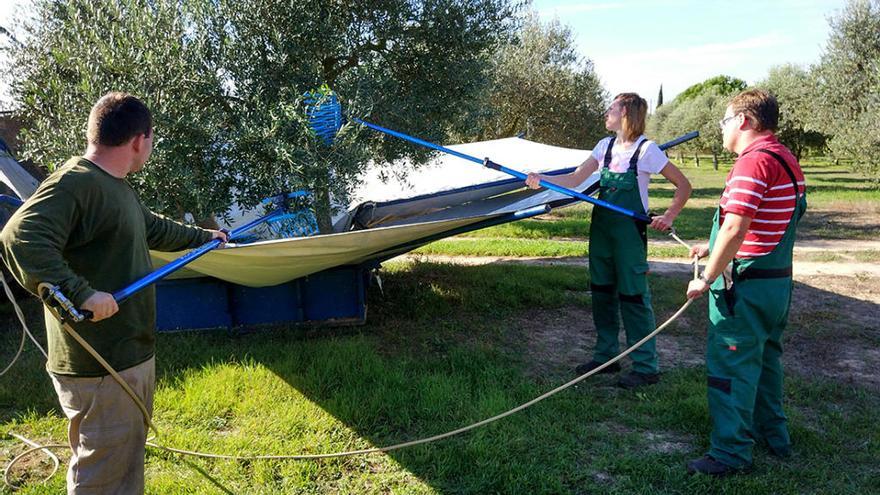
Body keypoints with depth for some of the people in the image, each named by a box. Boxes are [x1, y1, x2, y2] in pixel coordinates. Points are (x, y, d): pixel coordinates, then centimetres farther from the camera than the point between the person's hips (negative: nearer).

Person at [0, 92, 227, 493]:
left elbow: (153, 228, 31)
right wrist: (80, 293, -36)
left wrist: (203, 237, 42)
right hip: (99, 370, -11)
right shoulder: (75, 183, -19)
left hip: (131, 357, 11)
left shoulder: (118, 187, 15)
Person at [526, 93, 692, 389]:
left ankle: (646, 367, 7)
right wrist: (542, 180, -8)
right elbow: (575, 179, 4)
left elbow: (683, 186, -5)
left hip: (630, 231, -7)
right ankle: (606, 356, 25)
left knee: (633, 296, -3)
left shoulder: (646, 149, -10)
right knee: (602, 292, 12)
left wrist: (668, 217, -16)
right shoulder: (605, 146, 8)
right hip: (601, 227, 7)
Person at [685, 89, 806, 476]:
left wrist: (707, 278, -18)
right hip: (778, 281, 10)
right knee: (764, 360, 22)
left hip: (745, 284, -10)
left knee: (730, 366, -1)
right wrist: (712, 248, 25)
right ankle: (773, 436, 35)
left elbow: (735, 229, -26)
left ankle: (731, 453, 7)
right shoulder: (786, 160, 13)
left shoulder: (754, 161, -19)